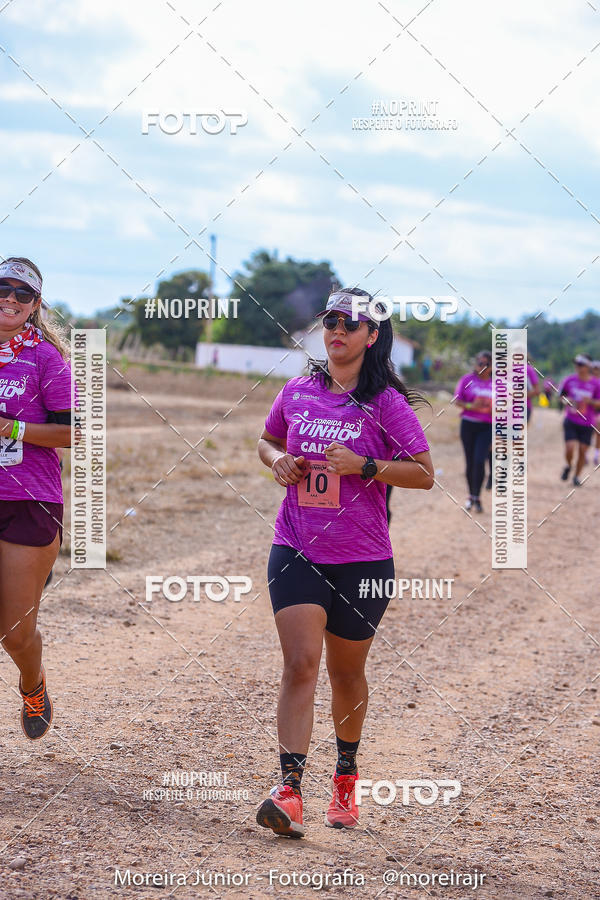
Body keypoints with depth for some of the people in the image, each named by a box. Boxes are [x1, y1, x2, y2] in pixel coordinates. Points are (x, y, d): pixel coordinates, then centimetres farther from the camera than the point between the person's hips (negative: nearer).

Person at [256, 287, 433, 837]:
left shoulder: (386, 403, -6)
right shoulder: (297, 393, 5)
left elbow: (424, 474, -6)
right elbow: (267, 442, 23)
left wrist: (363, 465, -19)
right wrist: (279, 460, 0)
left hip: (361, 560, -2)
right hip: (295, 550, 2)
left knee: (346, 673, 12)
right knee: (300, 664, -14)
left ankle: (346, 777, 35)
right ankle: (290, 791, -20)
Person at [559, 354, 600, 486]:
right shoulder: (569, 380, -1)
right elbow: (561, 395, 13)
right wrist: (565, 401, -8)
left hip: (587, 424, 0)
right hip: (571, 421, 0)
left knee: (582, 450, 1)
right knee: (570, 447, -12)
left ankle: (577, 476, 21)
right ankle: (568, 466, 20)